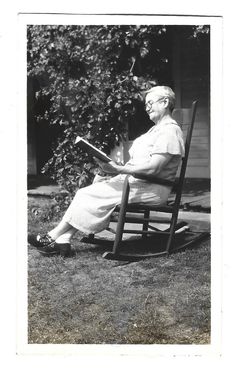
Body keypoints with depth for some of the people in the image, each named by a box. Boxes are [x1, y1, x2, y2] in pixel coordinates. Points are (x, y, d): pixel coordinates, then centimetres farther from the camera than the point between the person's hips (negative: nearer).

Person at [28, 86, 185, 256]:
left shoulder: (171, 131, -9)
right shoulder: (156, 129, 25)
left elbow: (153, 168, -20)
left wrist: (118, 169, -21)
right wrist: (115, 167, 4)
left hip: (152, 189, -10)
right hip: (136, 181, 10)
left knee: (93, 196, -19)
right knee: (86, 193, -8)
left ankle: (53, 237, -12)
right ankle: (63, 240, -16)